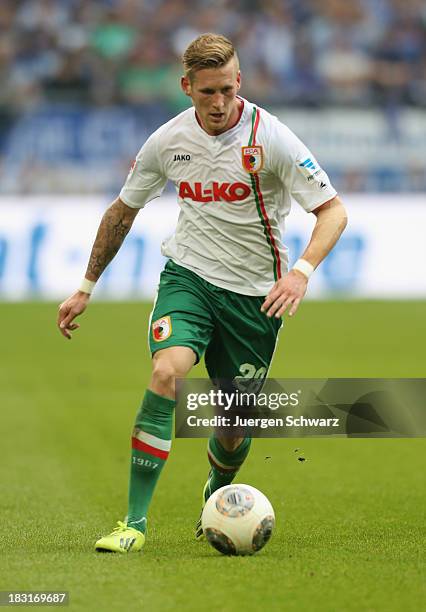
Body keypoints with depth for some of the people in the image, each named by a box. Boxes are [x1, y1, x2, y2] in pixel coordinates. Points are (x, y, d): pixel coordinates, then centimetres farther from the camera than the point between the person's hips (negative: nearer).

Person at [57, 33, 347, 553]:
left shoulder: (270, 138, -14)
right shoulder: (169, 140, -3)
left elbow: (333, 211, -13)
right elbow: (122, 211, 12)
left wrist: (302, 271, -30)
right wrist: (86, 287, 14)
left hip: (255, 293, -1)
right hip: (189, 275, 1)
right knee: (166, 373, -27)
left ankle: (215, 496, 41)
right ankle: (134, 521, -23)